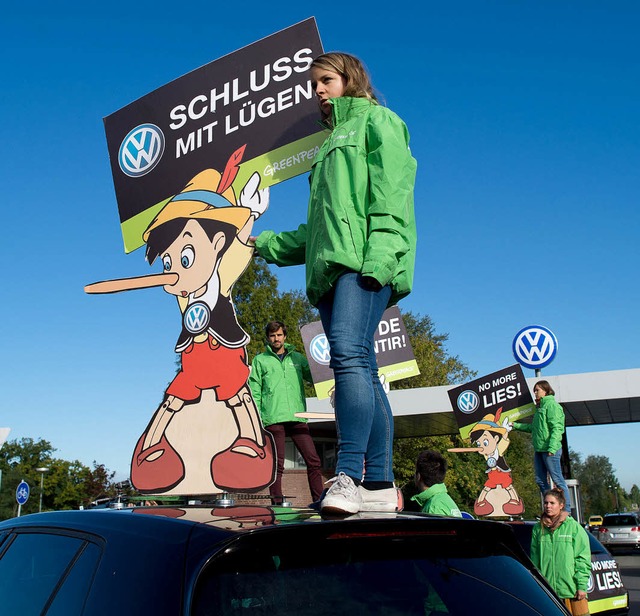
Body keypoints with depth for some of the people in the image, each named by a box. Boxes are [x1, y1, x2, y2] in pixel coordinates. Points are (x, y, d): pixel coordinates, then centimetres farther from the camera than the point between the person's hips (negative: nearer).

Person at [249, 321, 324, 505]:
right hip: (273, 418, -2)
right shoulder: (260, 360, 13)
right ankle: (277, 502, 3)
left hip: (297, 417, 2)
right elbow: (255, 392, 8)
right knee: (277, 464, -2)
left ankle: (319, 500, -1)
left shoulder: (297, 358, 19)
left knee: (313, 460, -5)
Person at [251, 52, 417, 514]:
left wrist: (380, 254, -20)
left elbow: (392, 192, -6)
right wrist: (266, 243, 27)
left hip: (365, 264, -8)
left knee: (349, 354, -25)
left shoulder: (377, 120, 12)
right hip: (330, 268, 8)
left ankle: (349, 475, -30)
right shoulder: (332, 145, 35)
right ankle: (379, 486, 0)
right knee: (362, 371, 1)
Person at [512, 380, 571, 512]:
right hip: (538, 449, 9)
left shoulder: (551, 405, -8)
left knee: (557, 479, -5)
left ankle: (567, 510, 0)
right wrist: (516, 425, 25)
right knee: (540, 481, 10)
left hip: (550, 450, -9)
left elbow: (556, 428, -16)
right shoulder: (540, 407, 20)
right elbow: (533, 427, 25)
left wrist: (552, 447, -23)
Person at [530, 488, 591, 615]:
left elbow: (583, 558, -2)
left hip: (572, 590, -3)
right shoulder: (538, 529, 8)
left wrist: (582, 586, -6)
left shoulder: (573, 526, -1)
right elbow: (534, 559, 13)